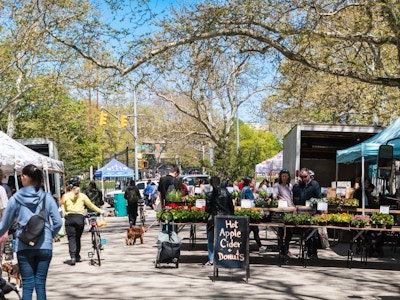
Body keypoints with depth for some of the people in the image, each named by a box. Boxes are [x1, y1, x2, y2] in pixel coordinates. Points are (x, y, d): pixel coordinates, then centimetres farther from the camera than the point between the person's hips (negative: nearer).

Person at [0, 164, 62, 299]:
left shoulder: (15, 199, -2)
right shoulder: (47, 197, 1)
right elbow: (58, 223, -2)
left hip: (24, 246, -1)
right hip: (44, 246, 1)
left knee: (27, 284, 4)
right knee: (41, 284, 7)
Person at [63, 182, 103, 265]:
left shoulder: (66, 196, 8)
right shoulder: (83, 196, 5)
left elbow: (64, 208, 9)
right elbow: (91, 205, 10)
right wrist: (100, 211, 18)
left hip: (69, 218, 0)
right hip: (79, 218, 0)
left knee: (71, 238, 0)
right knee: (77, 238, 15)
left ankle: (72, 257, -14)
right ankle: (77, 256, 21)